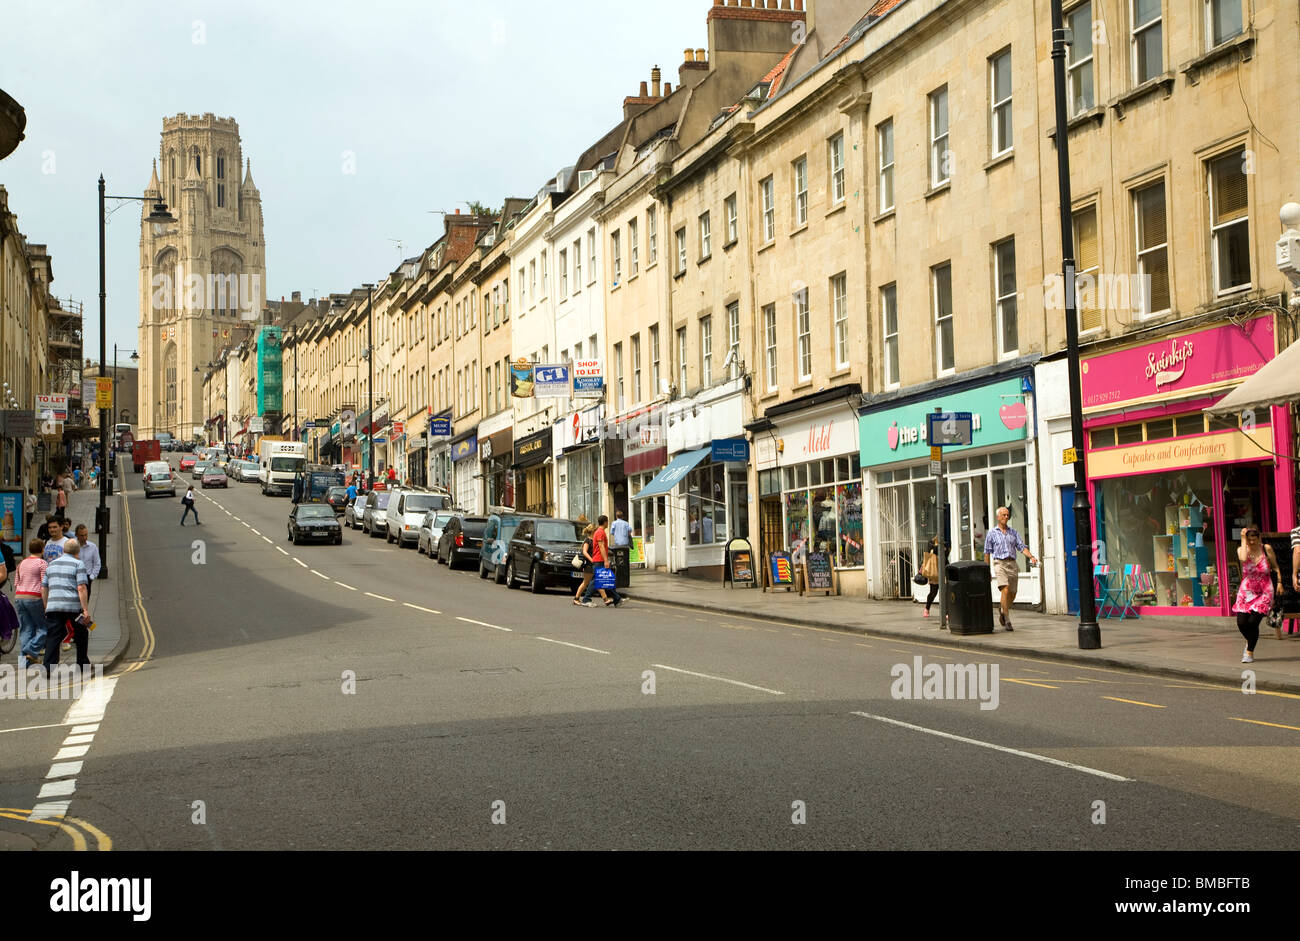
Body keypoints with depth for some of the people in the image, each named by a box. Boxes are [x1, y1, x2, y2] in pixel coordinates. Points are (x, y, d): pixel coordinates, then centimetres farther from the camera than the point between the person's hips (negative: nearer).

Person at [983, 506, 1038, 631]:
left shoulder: (1013, 533, 15)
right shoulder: (992, 533, 7)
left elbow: (1022, 546, 6)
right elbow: (987, 552, 8)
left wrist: (1031, 556, -13)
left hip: (1012, 564, 4)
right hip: (999, 563, -4)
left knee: (1012, 594, 6)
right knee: (1005, 590, -20)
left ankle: (1002, 609, 36)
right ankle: (1007, 620, -17)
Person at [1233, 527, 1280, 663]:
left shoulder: (1266, 548, -2)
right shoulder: (1241, 549, -1)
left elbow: (1275, 567, 9)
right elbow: (1243, 558, -25)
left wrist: (1279, 582, -2)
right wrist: (1243, 540, -18)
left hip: (1264, 592, -2)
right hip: (1246, 591, 2)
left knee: (1253, 622, -12)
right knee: (1241, 622, -7)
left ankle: (1250, 652, 6)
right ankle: (1250, 641, 28)